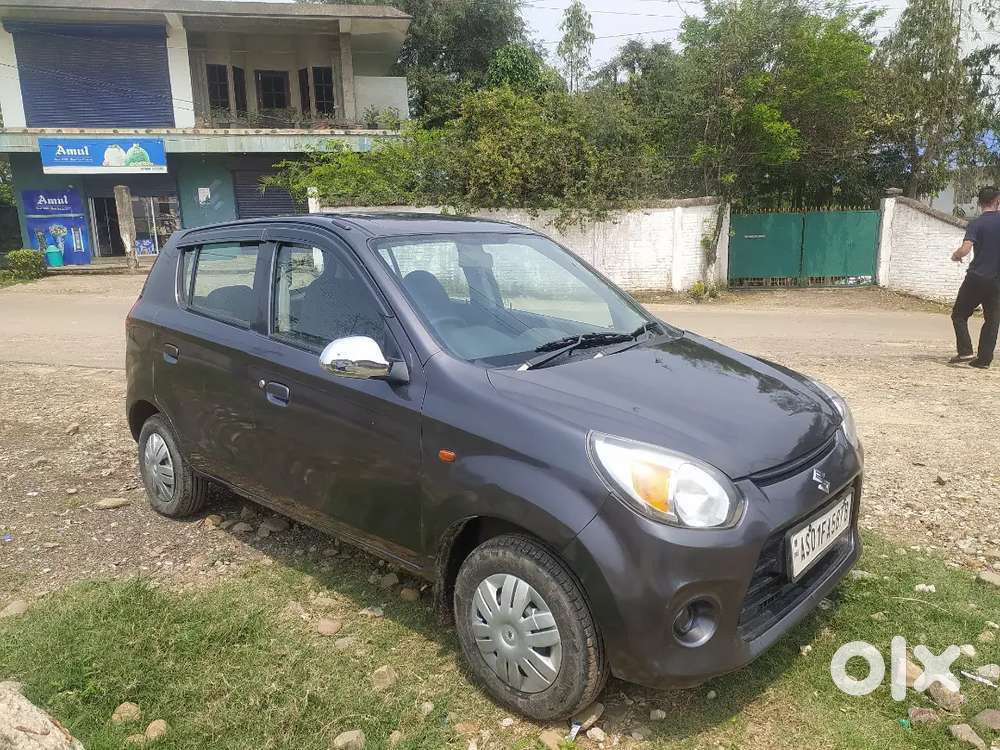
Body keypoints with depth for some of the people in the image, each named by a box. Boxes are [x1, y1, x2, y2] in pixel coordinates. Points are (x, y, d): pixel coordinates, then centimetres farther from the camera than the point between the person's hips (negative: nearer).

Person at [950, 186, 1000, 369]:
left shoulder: (976, 223, -7)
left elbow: (965, 249, -19)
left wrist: (955, 255, 1)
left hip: (976, 278, -3)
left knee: (959, 315, 8)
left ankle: (965, 351, -6)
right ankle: (984, 359, 7)